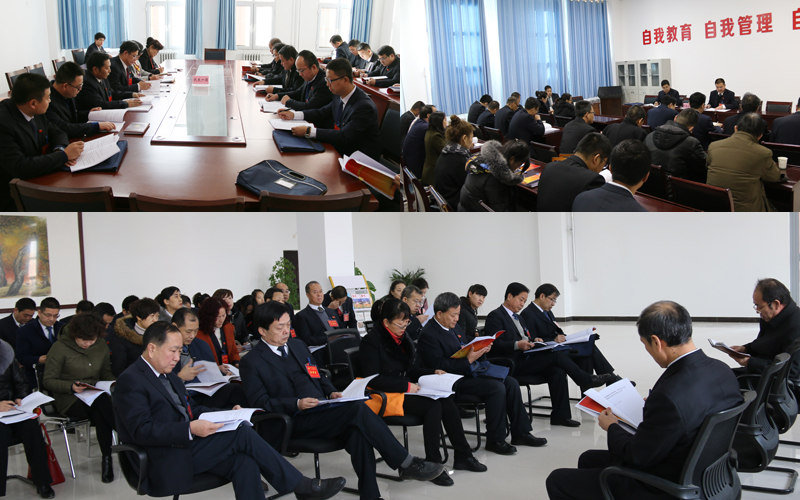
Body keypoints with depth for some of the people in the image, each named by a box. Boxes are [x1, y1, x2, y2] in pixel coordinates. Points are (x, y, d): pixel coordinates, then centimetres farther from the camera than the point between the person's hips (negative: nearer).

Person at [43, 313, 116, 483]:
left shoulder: (101, 346, 9)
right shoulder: (60, 348, -5)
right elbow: (48, 380, -4)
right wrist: (71, 386, -20)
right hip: (69, 400, -4)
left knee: (99, 415, -34)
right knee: (103, 402, -34)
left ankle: (107, 459, -23)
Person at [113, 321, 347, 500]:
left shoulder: (167, 376, 20)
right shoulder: (130, 381, -9)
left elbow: (191, 409, 25)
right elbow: (141, 430, -20)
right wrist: (190, 429, -28)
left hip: (185, 447, 9)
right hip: (167, 463, -9)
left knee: (245, 463, -19)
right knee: (241, 433, -19)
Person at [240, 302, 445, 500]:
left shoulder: (297, 345, 19)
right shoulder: (251, 362, -1)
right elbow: (259, 402, -7)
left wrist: (331, 392, 4)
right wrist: (297, 404, -20)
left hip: (321, 409, 6)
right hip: (293, 423, -6)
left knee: (357, 430, -28)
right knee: (357, 410, -27)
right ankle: (406, 463, -20)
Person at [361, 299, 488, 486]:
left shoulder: (402, 337, 15)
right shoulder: (371, 342, -10)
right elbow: (374, 379, -18)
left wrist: (433, 372, 3)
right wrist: (406, 385, -21)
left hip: (406, 391, 7)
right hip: (387, 397, -7)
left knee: (447, 400, -18)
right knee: (433, 406, -29)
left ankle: (462, 456, -11)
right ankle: (433, 465, -22)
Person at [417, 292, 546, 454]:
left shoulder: (454, 328, 15)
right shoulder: (429, 335, -14)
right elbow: (440, 366, -21)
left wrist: (481, 350, 0)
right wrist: (468, 360, -25)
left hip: (470, 373, 10)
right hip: (454, 382, -10)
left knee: (511, 383, -3)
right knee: (496, 387, -25)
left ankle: (520, 433, 4)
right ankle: (495, 440, -14)